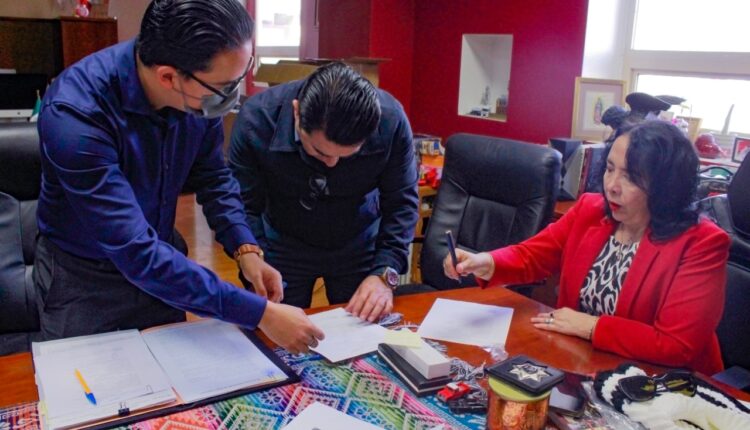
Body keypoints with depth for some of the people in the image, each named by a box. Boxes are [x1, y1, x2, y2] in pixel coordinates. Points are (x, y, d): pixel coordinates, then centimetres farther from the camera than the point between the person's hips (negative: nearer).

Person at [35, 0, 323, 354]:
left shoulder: (200, 89, -18)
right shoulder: (75, 115, -34)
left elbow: (212, 175, -1)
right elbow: (136, 254, -37)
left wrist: (246, 250, -17)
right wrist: (260, 313, -38)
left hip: (158, 263, 5)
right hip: (84, 277, -4)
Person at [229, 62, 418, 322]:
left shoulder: (390, 120, -27)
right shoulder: (257, 118, -29)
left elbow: (401, 202, -16)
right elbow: (244, 209, -22)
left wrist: (385, 272, -26)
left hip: (359, 244, 1)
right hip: (283, 245, 0)